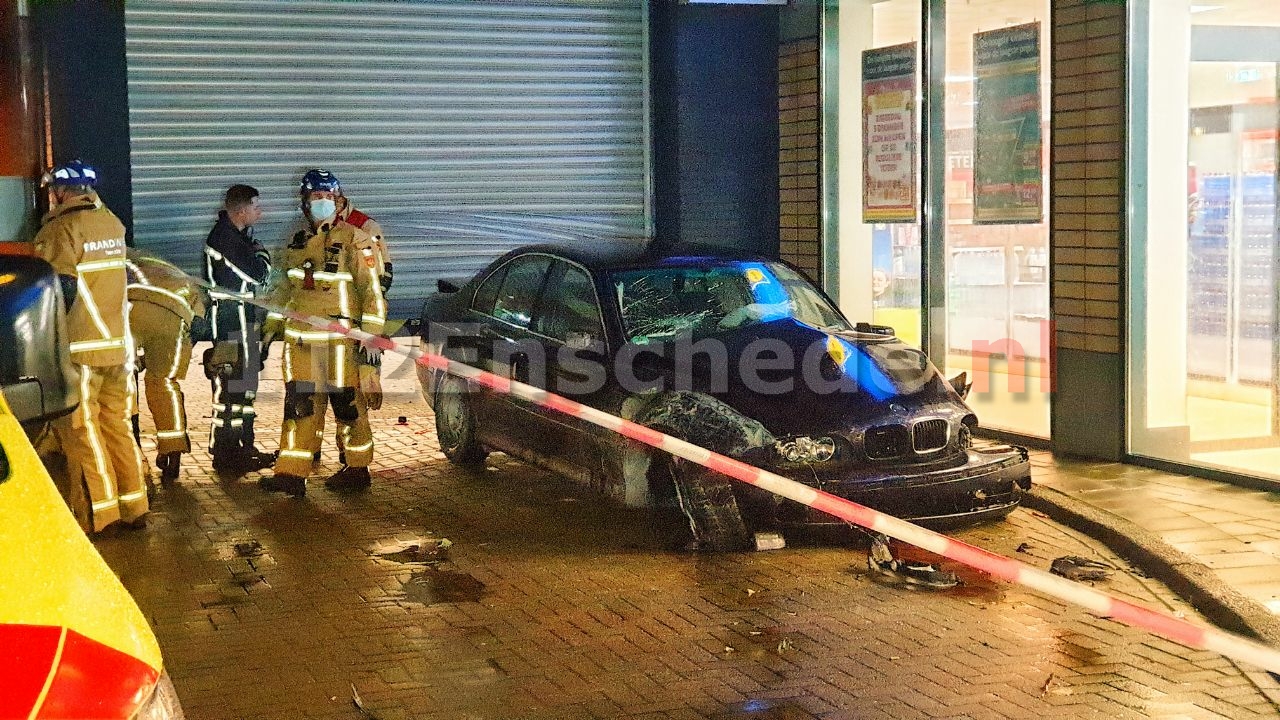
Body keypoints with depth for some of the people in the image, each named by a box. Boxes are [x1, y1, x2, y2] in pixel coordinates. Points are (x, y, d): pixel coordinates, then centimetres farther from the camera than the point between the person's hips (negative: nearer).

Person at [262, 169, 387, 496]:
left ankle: (357, 468, 14)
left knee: (347, 404, 2)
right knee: (297, 404, 3)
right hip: (299, 338, 6)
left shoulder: (355, 241, -3)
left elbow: (372, 292, -6)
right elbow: (284, 290, 24)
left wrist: (371, 337, -12)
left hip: (339, 338, -6)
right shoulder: (296, 244, 16)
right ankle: (291, 472, 5)